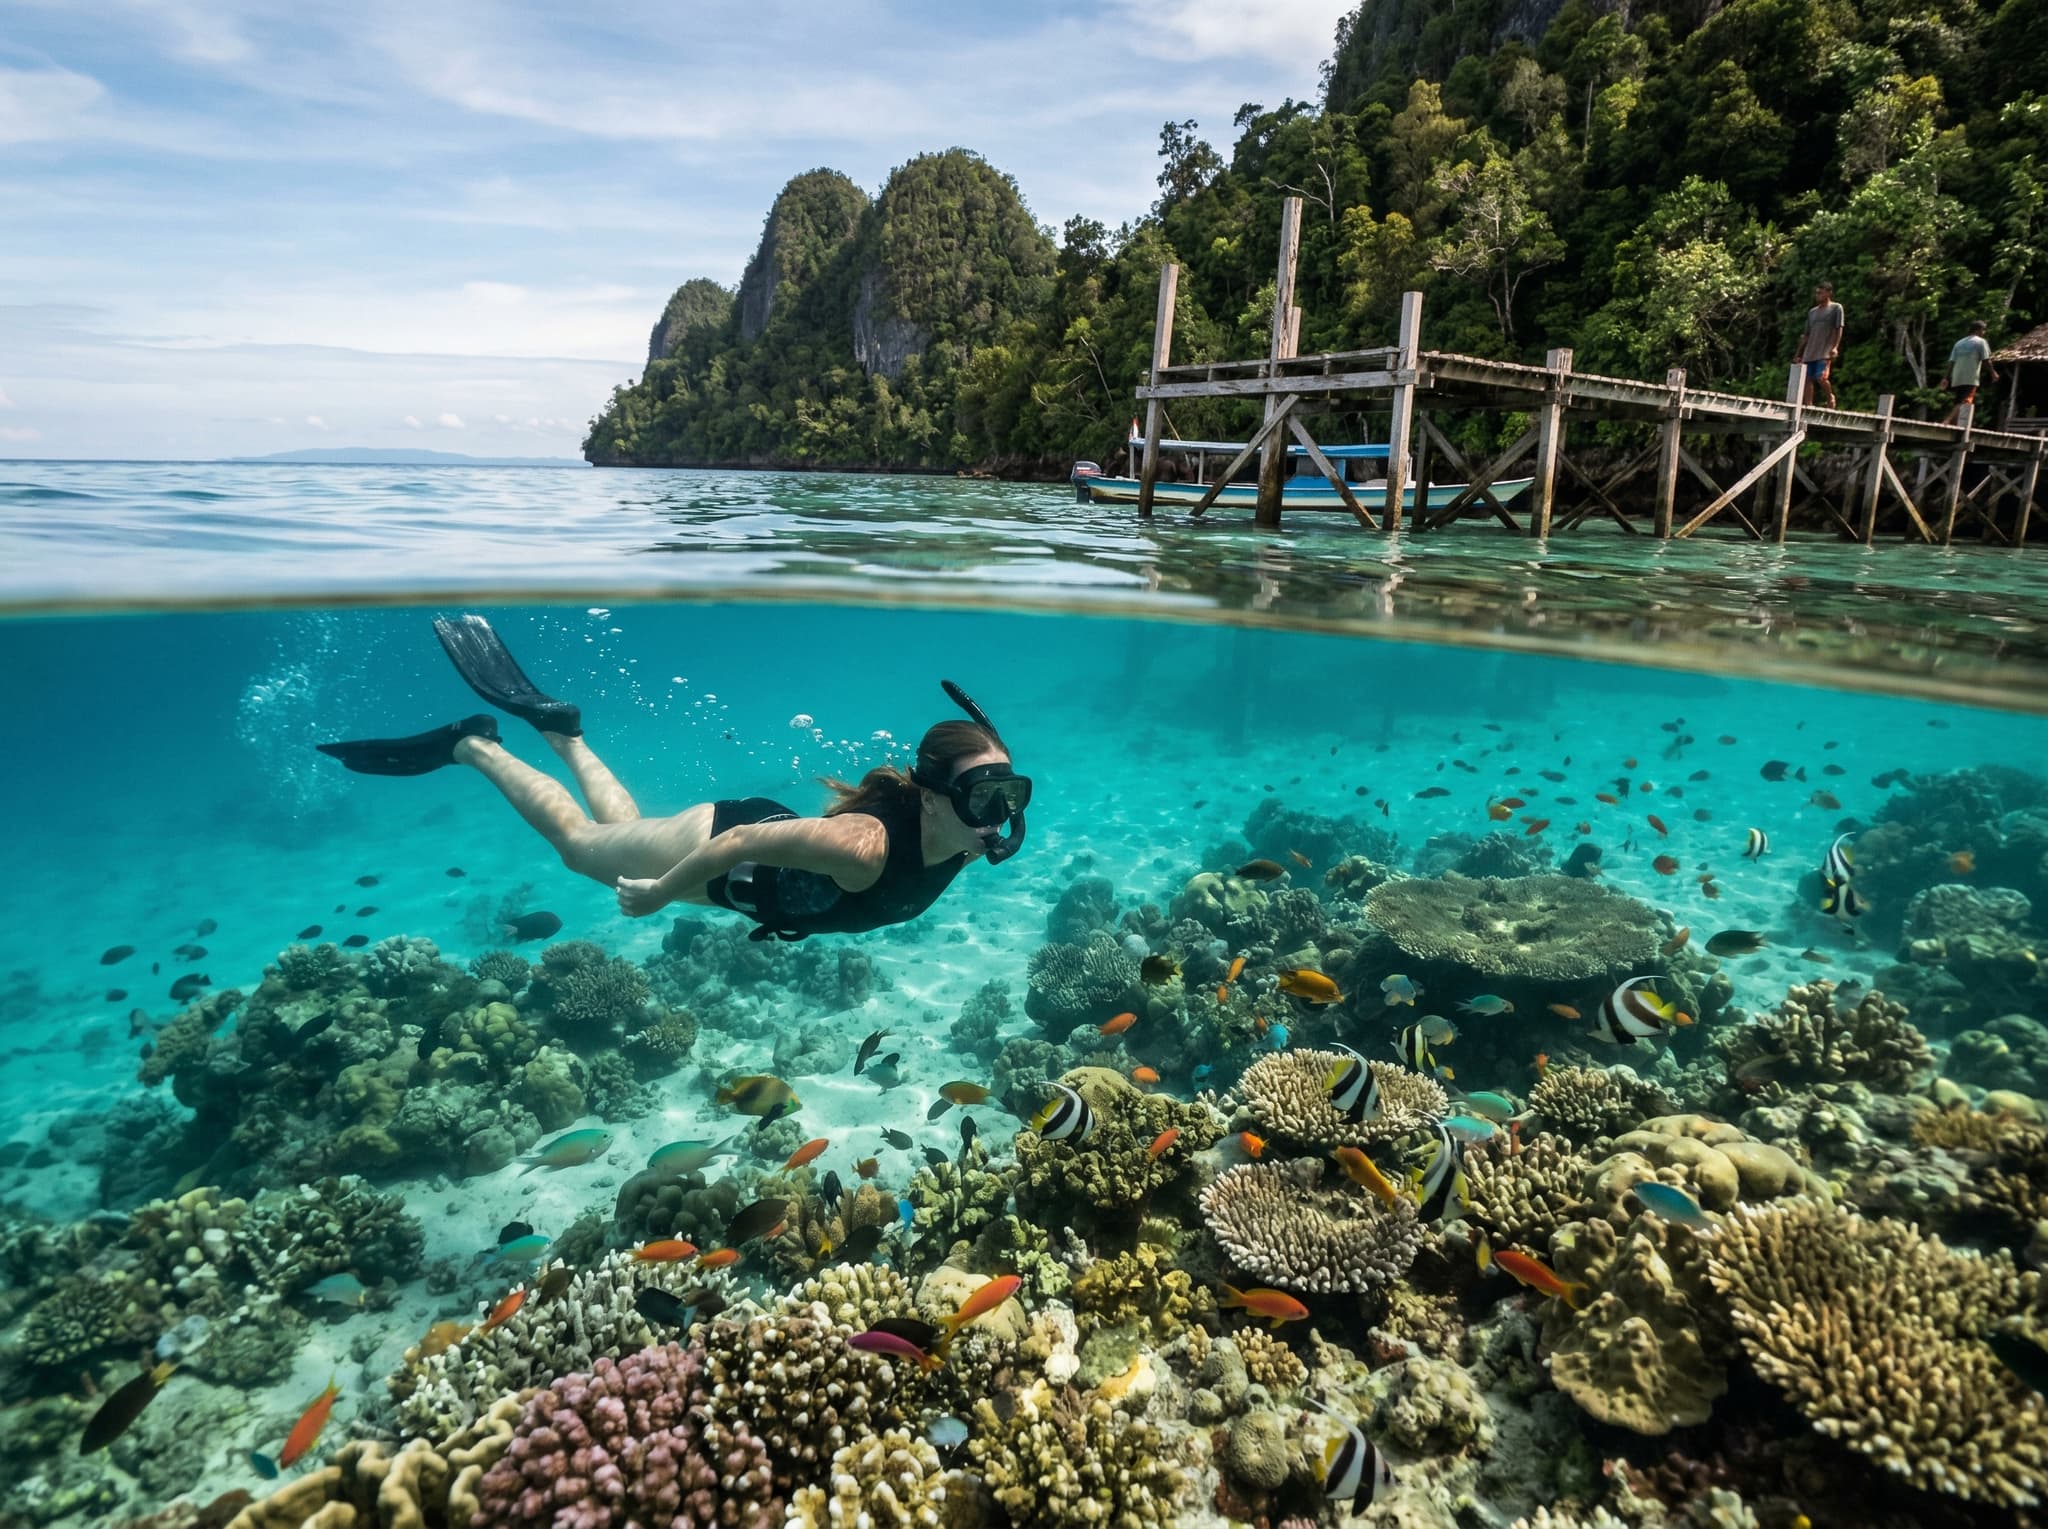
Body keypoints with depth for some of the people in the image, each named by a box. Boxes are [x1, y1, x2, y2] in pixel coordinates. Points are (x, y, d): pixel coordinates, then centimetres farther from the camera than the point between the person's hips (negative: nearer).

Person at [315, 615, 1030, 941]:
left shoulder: (966, 840, -23)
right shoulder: (865, 846, -46)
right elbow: (740, 842, -36)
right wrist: (656, 894, -21)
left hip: (771, 842, 6)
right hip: (717, 840, -6)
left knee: (621, 827, 32)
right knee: (579, 841, 21)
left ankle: (563, 731, 48)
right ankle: (473, 745, 38)